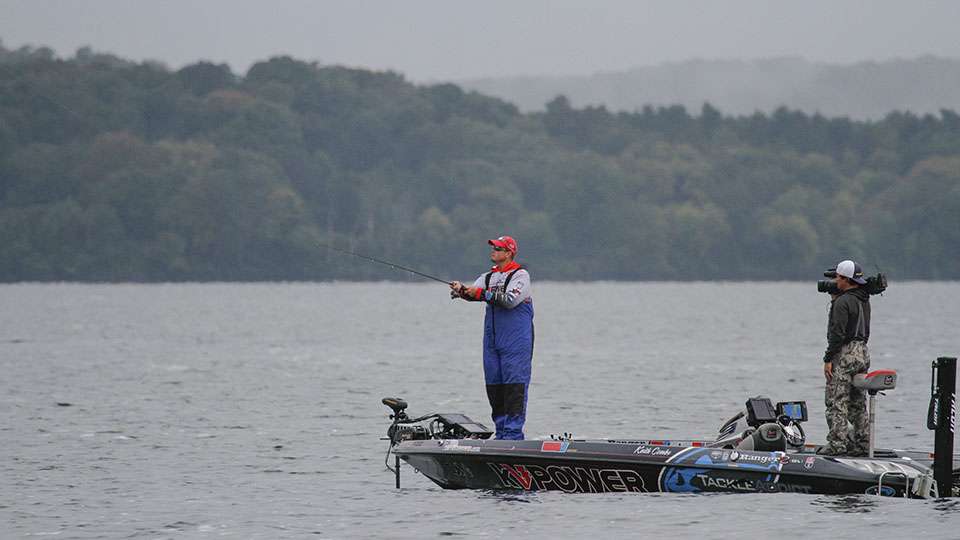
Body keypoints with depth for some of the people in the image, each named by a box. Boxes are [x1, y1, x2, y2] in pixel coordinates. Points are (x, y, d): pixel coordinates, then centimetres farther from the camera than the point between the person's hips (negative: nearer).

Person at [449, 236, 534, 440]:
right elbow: (474, 292, 2)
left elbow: (510, 300, -18)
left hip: (516, 342, -7)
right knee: (494, 386, 7)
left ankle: (514, 433, -12)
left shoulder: (520, 275, -5)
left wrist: (482, 293, -19)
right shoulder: (488, 277, 16)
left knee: (515, 386, -10)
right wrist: (461, 290, -20)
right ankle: (501, 433, 13)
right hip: (492, 342, 7)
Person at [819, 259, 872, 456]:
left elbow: (837, 333, -19)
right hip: (863, 352, 9)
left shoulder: (843, 302, -15)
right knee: (858, 403, 12)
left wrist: (828, 359, -15)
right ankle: (862, 444, 13)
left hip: (845, 353, -9)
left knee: (836, 402, -7)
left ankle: (837, 443, -11)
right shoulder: (864, 301, 12)